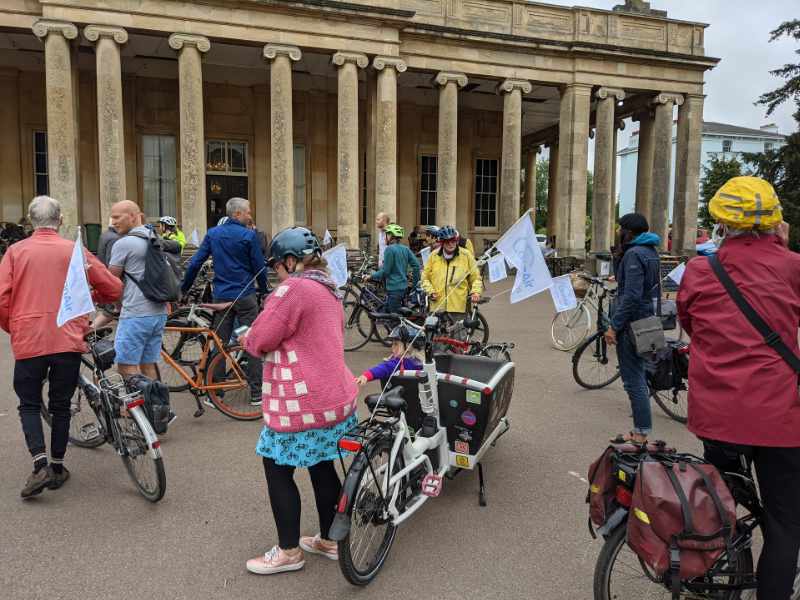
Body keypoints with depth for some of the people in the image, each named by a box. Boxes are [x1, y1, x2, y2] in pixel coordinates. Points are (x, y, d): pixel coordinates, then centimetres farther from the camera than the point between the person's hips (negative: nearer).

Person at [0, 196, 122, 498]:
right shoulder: (75, 251, 2)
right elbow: (113, 288, 5)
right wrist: (89, 297, 24)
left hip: (28, 342, 0)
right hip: (68, 341, 1)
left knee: (29, 404, 13)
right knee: (61, 406, 13)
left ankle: (40, 465, -2)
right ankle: (57, 468, 21)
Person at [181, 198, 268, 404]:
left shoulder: (212, 233, 6)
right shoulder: (248, 235, -7)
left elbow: (195, 263, 4)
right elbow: (259, 268, -5)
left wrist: (183, 288, 15)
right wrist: (264, 290, 11)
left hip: (221, 296, 4)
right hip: (246, 296, -4)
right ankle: (256, 392, 6)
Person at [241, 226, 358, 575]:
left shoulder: (293, 289, -17)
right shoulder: (327, 290, 14)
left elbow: (261, 340, -16)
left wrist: (248, 339, 7)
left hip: (304, 403, -9)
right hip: (335, 396, 9)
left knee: (278, 470, 7)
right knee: (322, 467, 19)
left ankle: (288, 551, 19)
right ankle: (329, 540, 32)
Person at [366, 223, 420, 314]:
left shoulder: (390, 249, -14)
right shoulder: (405, 249, 8)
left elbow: (385, 271, -16)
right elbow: (416, 265, 5)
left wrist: (371, 276, -3)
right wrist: (414, 283, 12)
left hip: (394, 289, -8)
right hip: (404, 288, 8)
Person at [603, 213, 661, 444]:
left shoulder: (634, 254, -16)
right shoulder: (651, 251, 14)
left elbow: (631, 295, -23)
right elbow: (620, 276, 18)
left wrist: (614, 326, -20)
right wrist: (619, 254, 6)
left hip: (632, 323, -10)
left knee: (633, 380, -2)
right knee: (637, 376, 18)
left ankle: (641, 433, 5)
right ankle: (640, 431, 27)